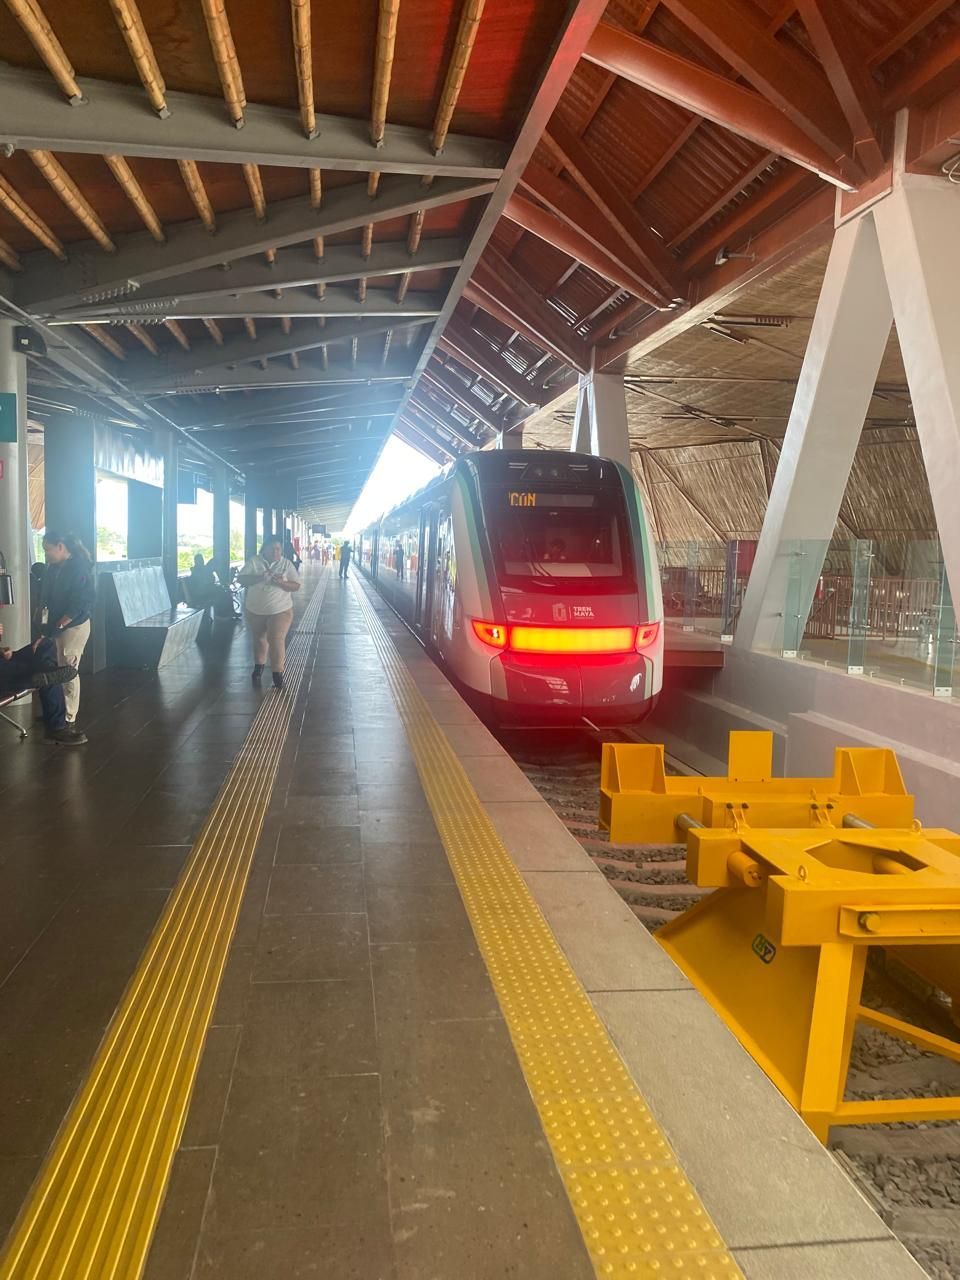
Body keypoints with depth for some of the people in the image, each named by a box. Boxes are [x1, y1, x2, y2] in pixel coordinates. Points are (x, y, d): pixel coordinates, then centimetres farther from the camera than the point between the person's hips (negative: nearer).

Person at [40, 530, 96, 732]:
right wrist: (45, 623, -1)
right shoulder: (54, 568, 7)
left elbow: (79, 604, -19)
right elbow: (47, 596, 11)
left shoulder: (79, 568, -16)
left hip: (75, 625, -7)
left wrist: (58, 626, -18)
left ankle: (69, 717, 5)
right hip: (59, 625, 7)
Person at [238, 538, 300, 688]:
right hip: (255, 610, 2)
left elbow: (296, 586, -7)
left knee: (276, 641, -10)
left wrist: (281, 583, -26)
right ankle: (258, 667, 39)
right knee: (258, 639, 18)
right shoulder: (254, 562, -5)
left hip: (280, 610, -2)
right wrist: (260, 577, -27)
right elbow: (242, 580, -12)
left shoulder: (286, 564, -5)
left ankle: (278, 673, -4)